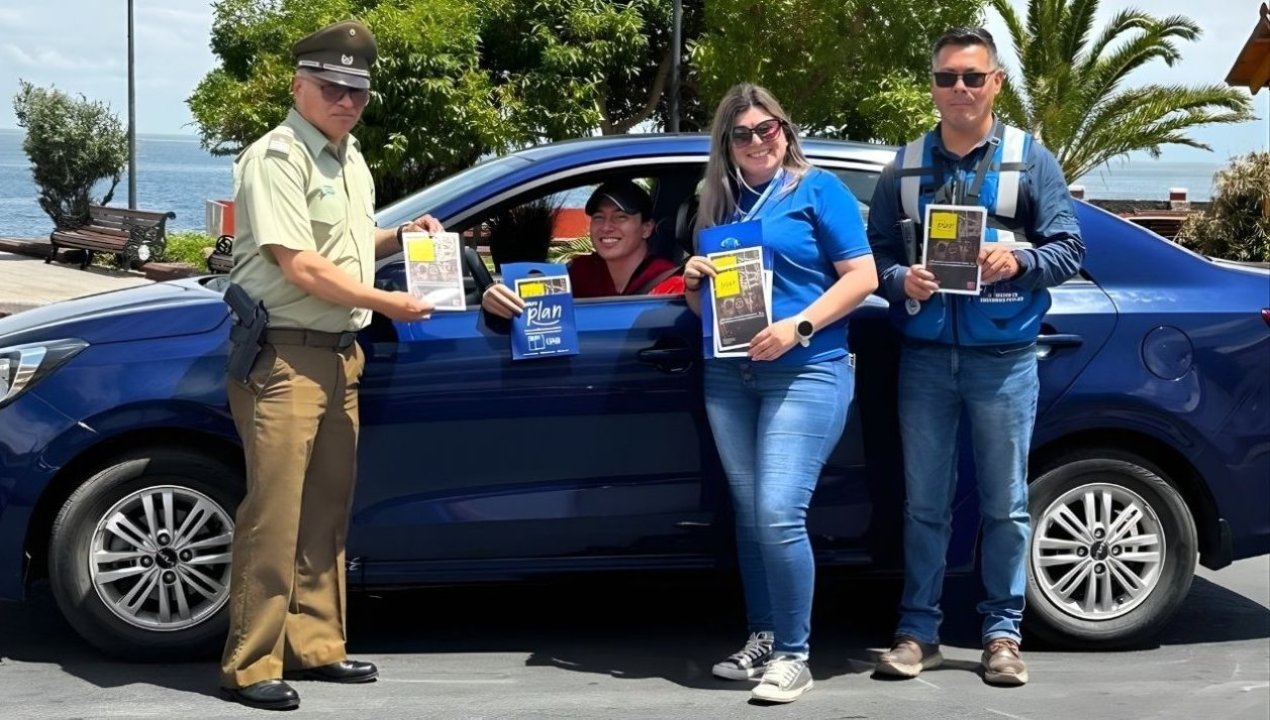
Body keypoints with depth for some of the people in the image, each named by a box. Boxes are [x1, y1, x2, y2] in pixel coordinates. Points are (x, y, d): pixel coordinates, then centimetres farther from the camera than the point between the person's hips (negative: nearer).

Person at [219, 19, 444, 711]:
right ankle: (250, 665, -1)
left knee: (326, 511, 13)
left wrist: (400, 235, 13)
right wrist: (388, 303, -13)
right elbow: (302, 267, -19)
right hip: (283, 354, -9)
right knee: (273, 515, -8)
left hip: (338, 353, 9)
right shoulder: (276, 158, -13)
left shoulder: (350, 160, 15)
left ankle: (315, 645, 22)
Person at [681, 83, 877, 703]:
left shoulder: (819, 189, 1)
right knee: (749, 515, 8)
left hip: (805, 373, -6)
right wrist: (693, 279, -1)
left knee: (779, 516, -15)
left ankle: (793, 654, -5)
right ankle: (761, 640, 19)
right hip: (729, 377, 6)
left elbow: (862, 277, -6)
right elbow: (704, 306, 22)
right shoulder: (719, 203, 16)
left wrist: (798, 327, -17)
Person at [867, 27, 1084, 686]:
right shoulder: (904, 166, 8)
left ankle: (1002, 632, 14)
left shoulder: (1030, 158, 3)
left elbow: (1069, 248, 0)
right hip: (926, 355, 2)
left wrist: (1019, 261, -19)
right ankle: (918, 631, 13)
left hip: (1003, 356, -1)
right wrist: (902, 279, -13)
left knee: (1005, 504, 4)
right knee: (924, 503, 6)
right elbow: (877, 255, 8)